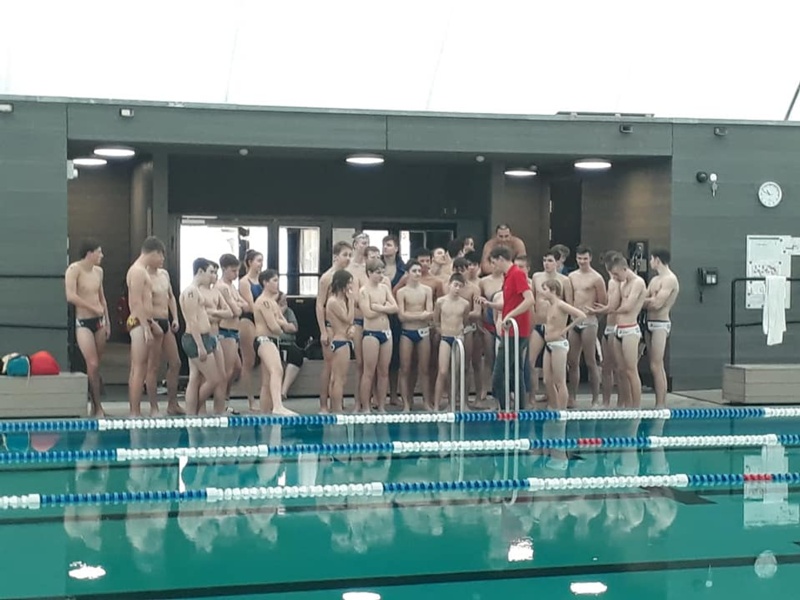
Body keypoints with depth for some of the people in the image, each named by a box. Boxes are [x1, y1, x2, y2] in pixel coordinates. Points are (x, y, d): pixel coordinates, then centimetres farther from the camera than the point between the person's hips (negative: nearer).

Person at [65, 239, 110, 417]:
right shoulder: (74, 269, -11)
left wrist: (107, 321, 17)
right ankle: (98, 407, -6)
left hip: (99, 321, 6)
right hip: (83, 322, -6)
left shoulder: (98, 271, 11)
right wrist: (94, 308, -15)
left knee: (96, 366, 9)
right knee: (93, 364, -13)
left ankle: (94, 406, 17)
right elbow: (71, 297, -21)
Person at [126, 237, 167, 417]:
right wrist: (147, 328, -22)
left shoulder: (142, 271, 19)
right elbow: (137, 302, -20)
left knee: (138, 370, 11)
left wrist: (151, 324, 22)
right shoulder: (138, 271, -12)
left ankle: (134, 412, 15)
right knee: (139, 370, -9)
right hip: (139, 323, -10)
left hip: (143, 322, 10)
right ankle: (135, 412, -9)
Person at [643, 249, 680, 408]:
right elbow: (645, 301, 12)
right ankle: (662, 403, 14)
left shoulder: (670, 280, -12)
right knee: (657, 366, 10)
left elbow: (657, 304, -20)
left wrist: (644, 300, -5)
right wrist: (649, 301, -8)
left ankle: (660, 404, -11)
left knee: (656, 366, -12)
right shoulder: (654, 280, 17)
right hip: (650, 323, 9)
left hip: (660, 324, -9)